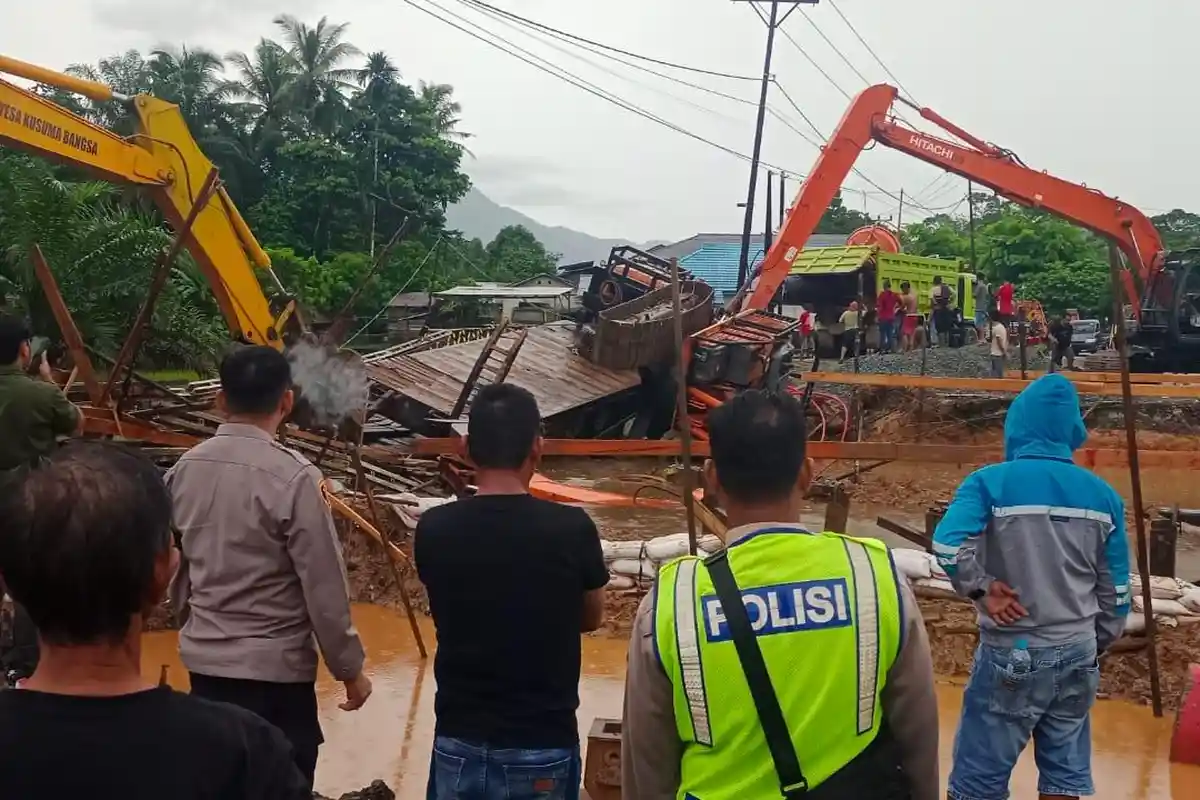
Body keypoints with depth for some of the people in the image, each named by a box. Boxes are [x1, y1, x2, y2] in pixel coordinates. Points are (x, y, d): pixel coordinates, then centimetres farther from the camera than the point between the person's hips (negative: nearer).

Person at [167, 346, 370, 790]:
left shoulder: (185, 469, 0)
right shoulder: (292, 477, -18)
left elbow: (174, 569, 10)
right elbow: (324, 589, -15)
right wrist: (350, 669, -4)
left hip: (205, 661, 6)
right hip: (275, 667, -6)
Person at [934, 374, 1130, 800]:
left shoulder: (991, 483, -12)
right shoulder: (1102, 494, 3)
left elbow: (948, 545, -28)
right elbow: (1116, 588, 8)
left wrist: (982, 588, -12)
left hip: (1013, 653, -4)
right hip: (1078, 654, 5)